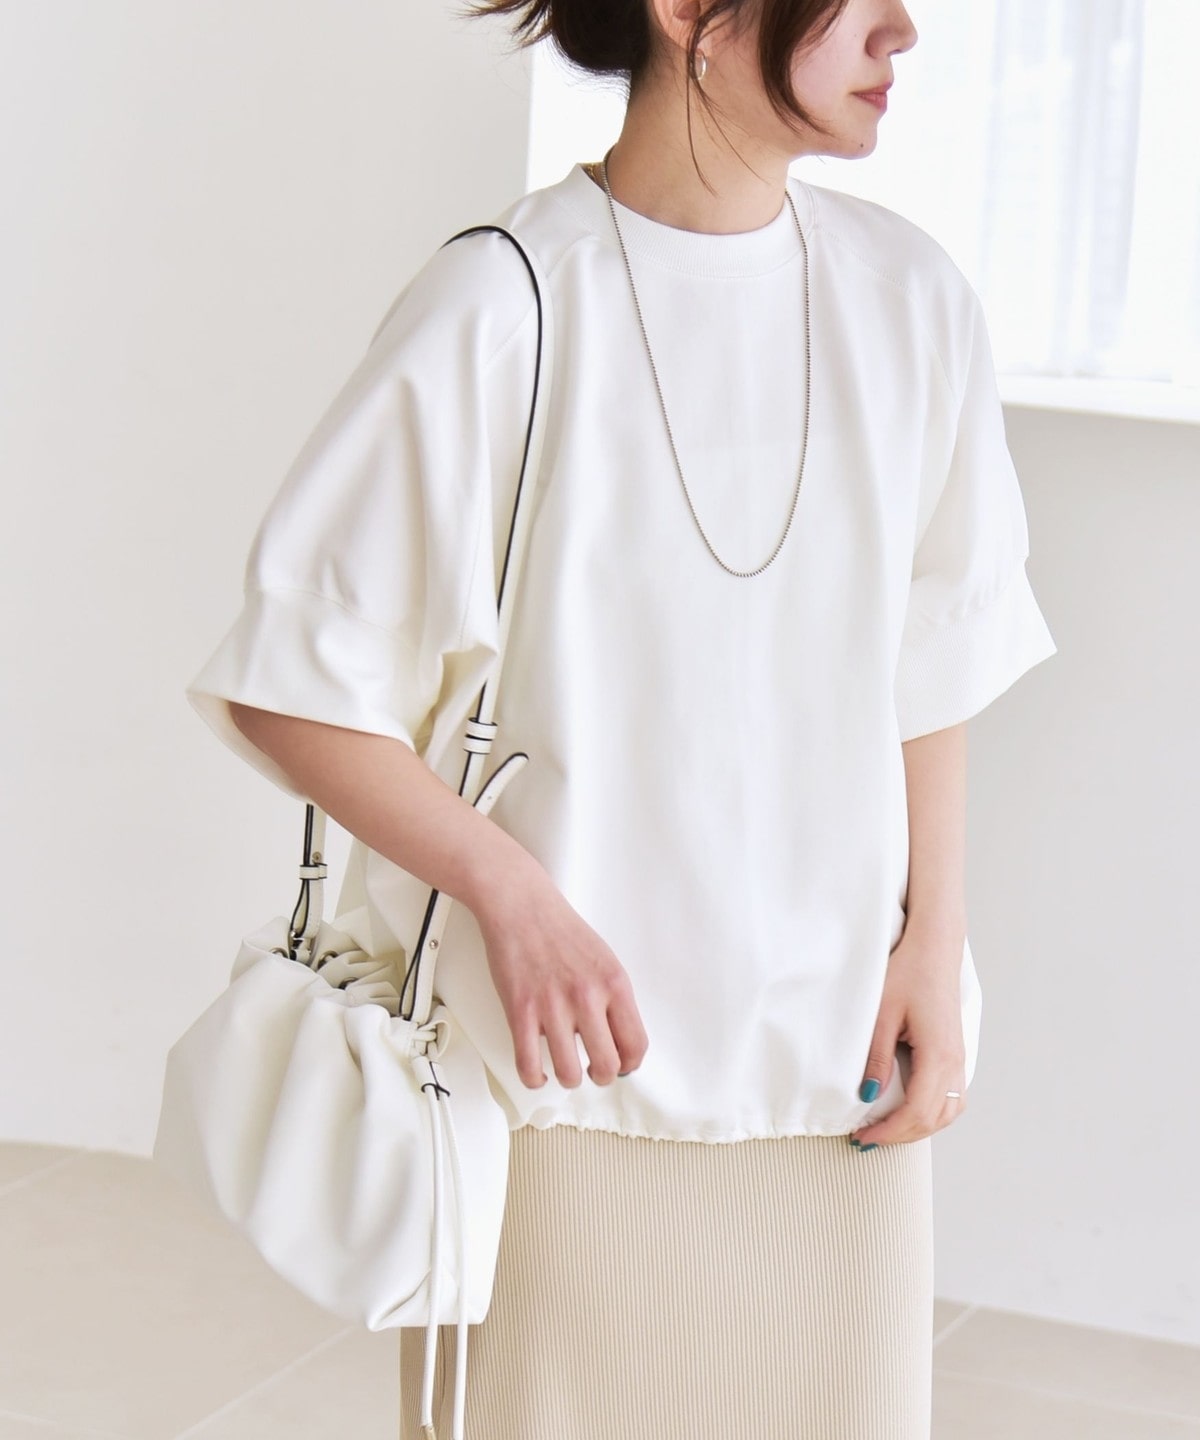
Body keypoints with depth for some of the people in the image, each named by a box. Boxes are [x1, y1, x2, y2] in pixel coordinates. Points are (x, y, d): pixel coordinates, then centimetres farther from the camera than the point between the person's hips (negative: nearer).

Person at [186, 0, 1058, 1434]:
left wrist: (935, 938, 3)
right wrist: (510, 894, -17)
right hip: (570, 1060, -4)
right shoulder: (496, 311, -12)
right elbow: (288, 687, -8)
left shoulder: (907, 299, 1)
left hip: (834, 1064, 4)